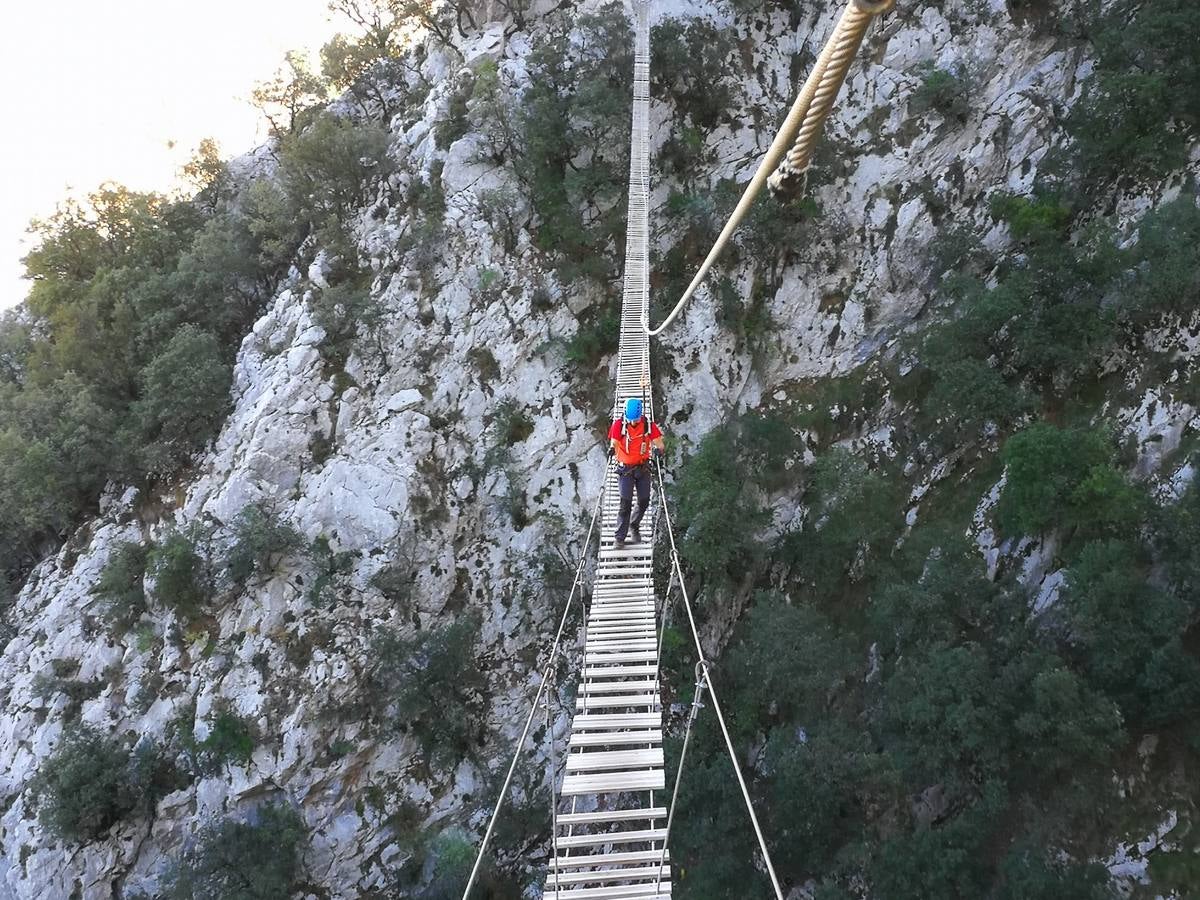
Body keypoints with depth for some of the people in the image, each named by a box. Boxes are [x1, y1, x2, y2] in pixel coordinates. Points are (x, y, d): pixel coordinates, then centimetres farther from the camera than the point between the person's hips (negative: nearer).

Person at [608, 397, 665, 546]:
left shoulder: (649, 425, -10)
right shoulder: (619, 425, -13)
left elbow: (658, 442, -10)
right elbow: (614, 442, -11)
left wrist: (658, 449, -31)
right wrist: (612, 450, -31)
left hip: (643, 467, 3)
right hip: (626, 468, -3)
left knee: (644, 501, 7)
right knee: (626, 503, -10)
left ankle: (634, 526, 33)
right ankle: (620, 537, -4)